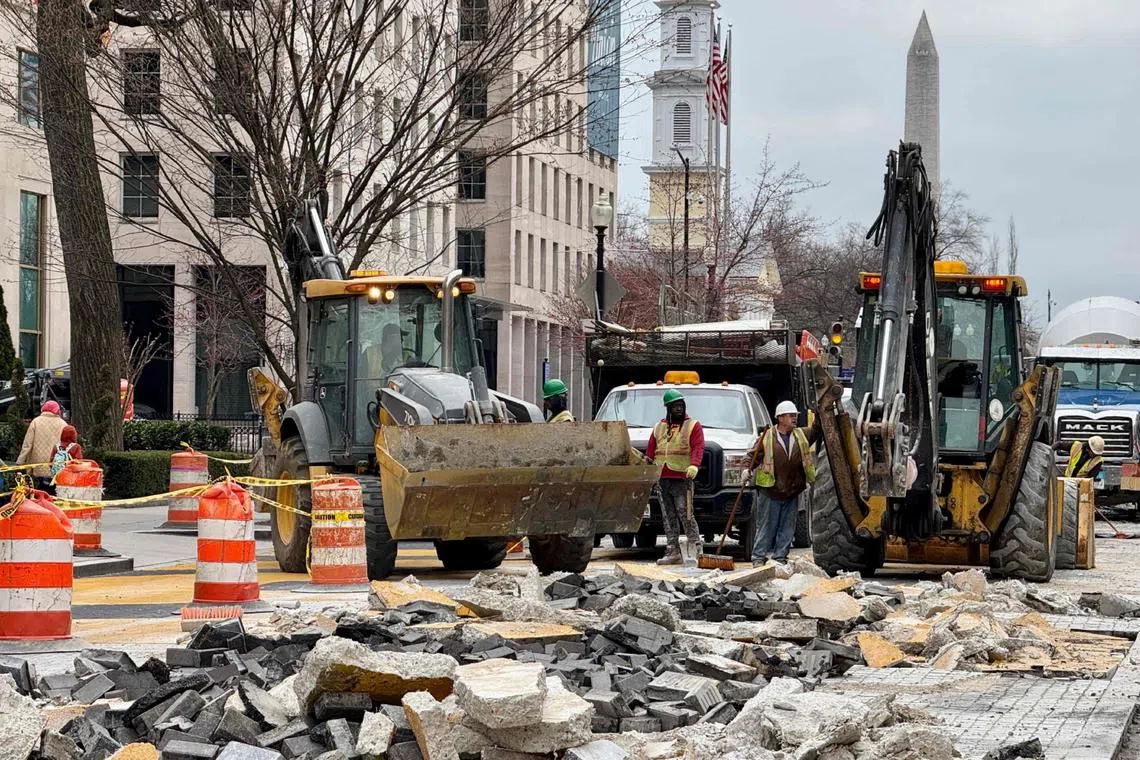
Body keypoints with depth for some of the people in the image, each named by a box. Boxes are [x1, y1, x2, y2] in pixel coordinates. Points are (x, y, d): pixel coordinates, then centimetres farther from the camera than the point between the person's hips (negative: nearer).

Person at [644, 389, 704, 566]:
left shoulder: (693, 426, 4)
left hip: (682, 478, -6)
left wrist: (694, 465, -28)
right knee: (668, 518, 7)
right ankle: (673, 552, 11)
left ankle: (696, 550, -10)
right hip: (663, 479, 6)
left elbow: (698, 447, -10)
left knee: (685, 514, -13)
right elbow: (650, 451, 18)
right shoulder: (659, 428, 19)